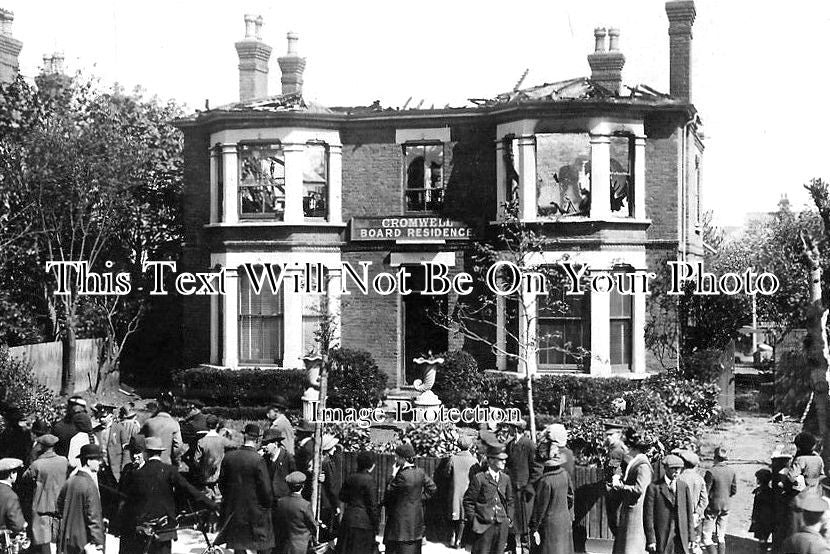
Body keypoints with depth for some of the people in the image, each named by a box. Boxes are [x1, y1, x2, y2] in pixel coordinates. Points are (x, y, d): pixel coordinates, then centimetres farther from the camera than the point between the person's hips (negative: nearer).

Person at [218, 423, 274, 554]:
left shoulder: (228, 457, -2)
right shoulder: (258, 460, -17)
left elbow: (221, 483, 8)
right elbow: (266, 488, -14)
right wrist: (267, 505, 3)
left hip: (233, 510, 5)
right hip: (255, 512, -5)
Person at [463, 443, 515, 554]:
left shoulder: (506, 478, 8)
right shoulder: (479, 478, -8)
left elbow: (510, 501, 19)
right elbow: (468, 501, -4)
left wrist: (509, 518, 10)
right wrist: (473, 521, -5)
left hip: (502, 526, 5)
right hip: (483, 526, -5)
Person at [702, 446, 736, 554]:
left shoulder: (711, 472, -18)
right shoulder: (731, 471, 0)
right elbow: (734, 490, 8)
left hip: (712, 506, -6)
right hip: (725, 506, 6)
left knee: (707, 537, -1)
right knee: (721, 537, 14)